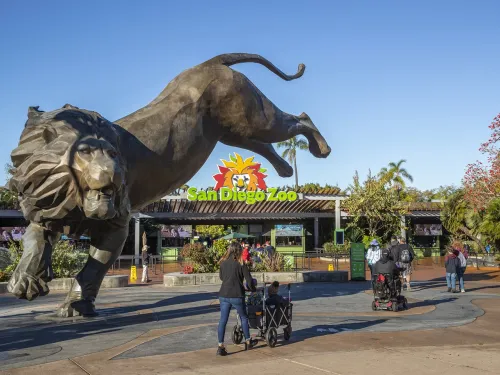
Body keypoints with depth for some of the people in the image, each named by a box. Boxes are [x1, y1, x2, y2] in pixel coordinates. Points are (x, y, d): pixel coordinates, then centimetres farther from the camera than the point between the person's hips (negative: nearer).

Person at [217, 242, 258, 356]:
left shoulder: (223, 262, 6)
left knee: (223, 320, 5)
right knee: (244, 318, 17)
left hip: (224, 295, 3)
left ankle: (220, 346, 0)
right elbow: (249, 280, -6)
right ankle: (248, 342, 29)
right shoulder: (241, 264, -6)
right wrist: (253, 289, 12)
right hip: (237, 295, -3)